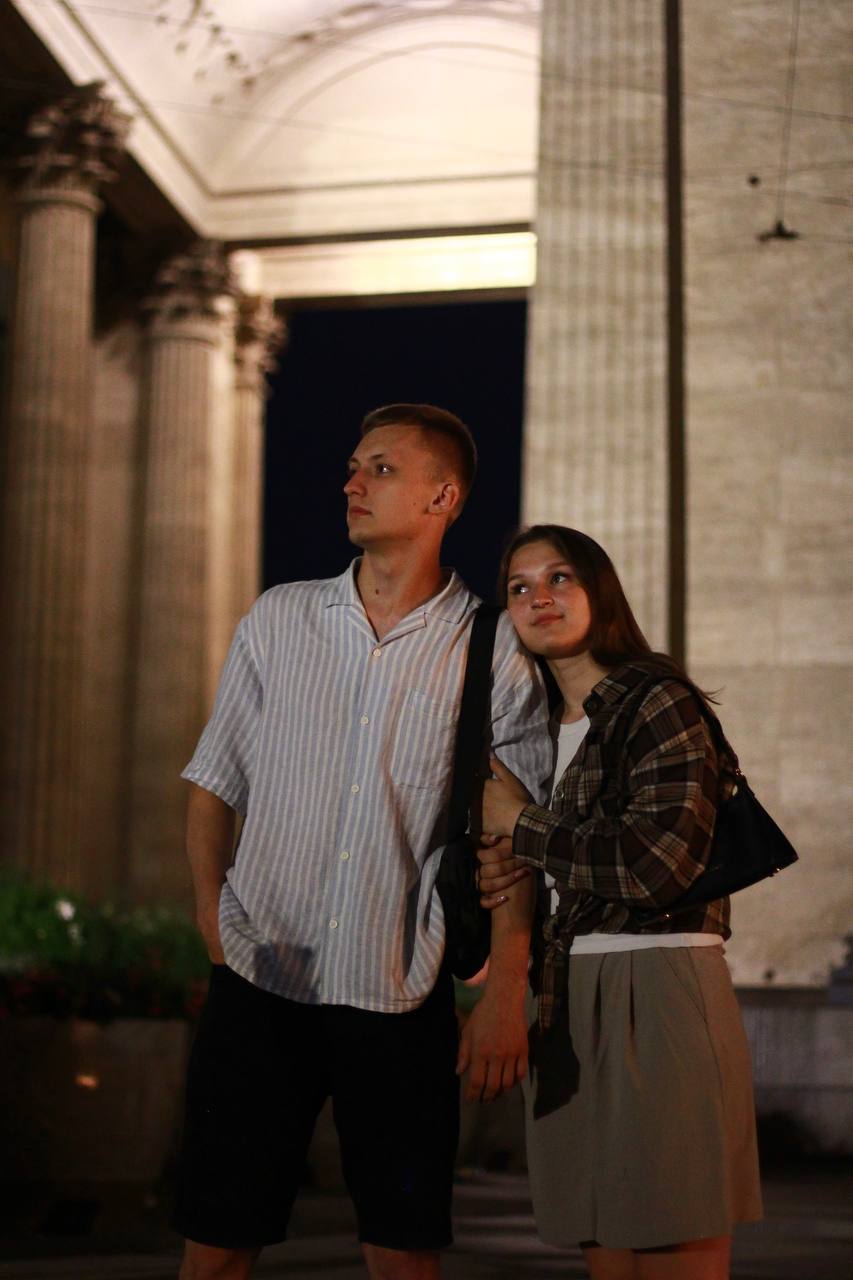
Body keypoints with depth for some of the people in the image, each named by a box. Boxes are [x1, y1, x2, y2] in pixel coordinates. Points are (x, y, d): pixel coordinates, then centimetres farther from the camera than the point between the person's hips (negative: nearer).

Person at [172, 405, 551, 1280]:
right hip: (260, 981, 2)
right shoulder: (276, 620, 6)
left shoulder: (492, 654, -1)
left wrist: (505, 999, -7)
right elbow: (213, 784, 12)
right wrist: (213, 923, 3)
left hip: (401, 994, -2)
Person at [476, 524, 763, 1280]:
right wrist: (506, 873, 1)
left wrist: (523, 828, -6)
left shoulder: (659, 700, -5)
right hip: (569, 1003, 7)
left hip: (656, 991, -7)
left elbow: (661, 860, -18)